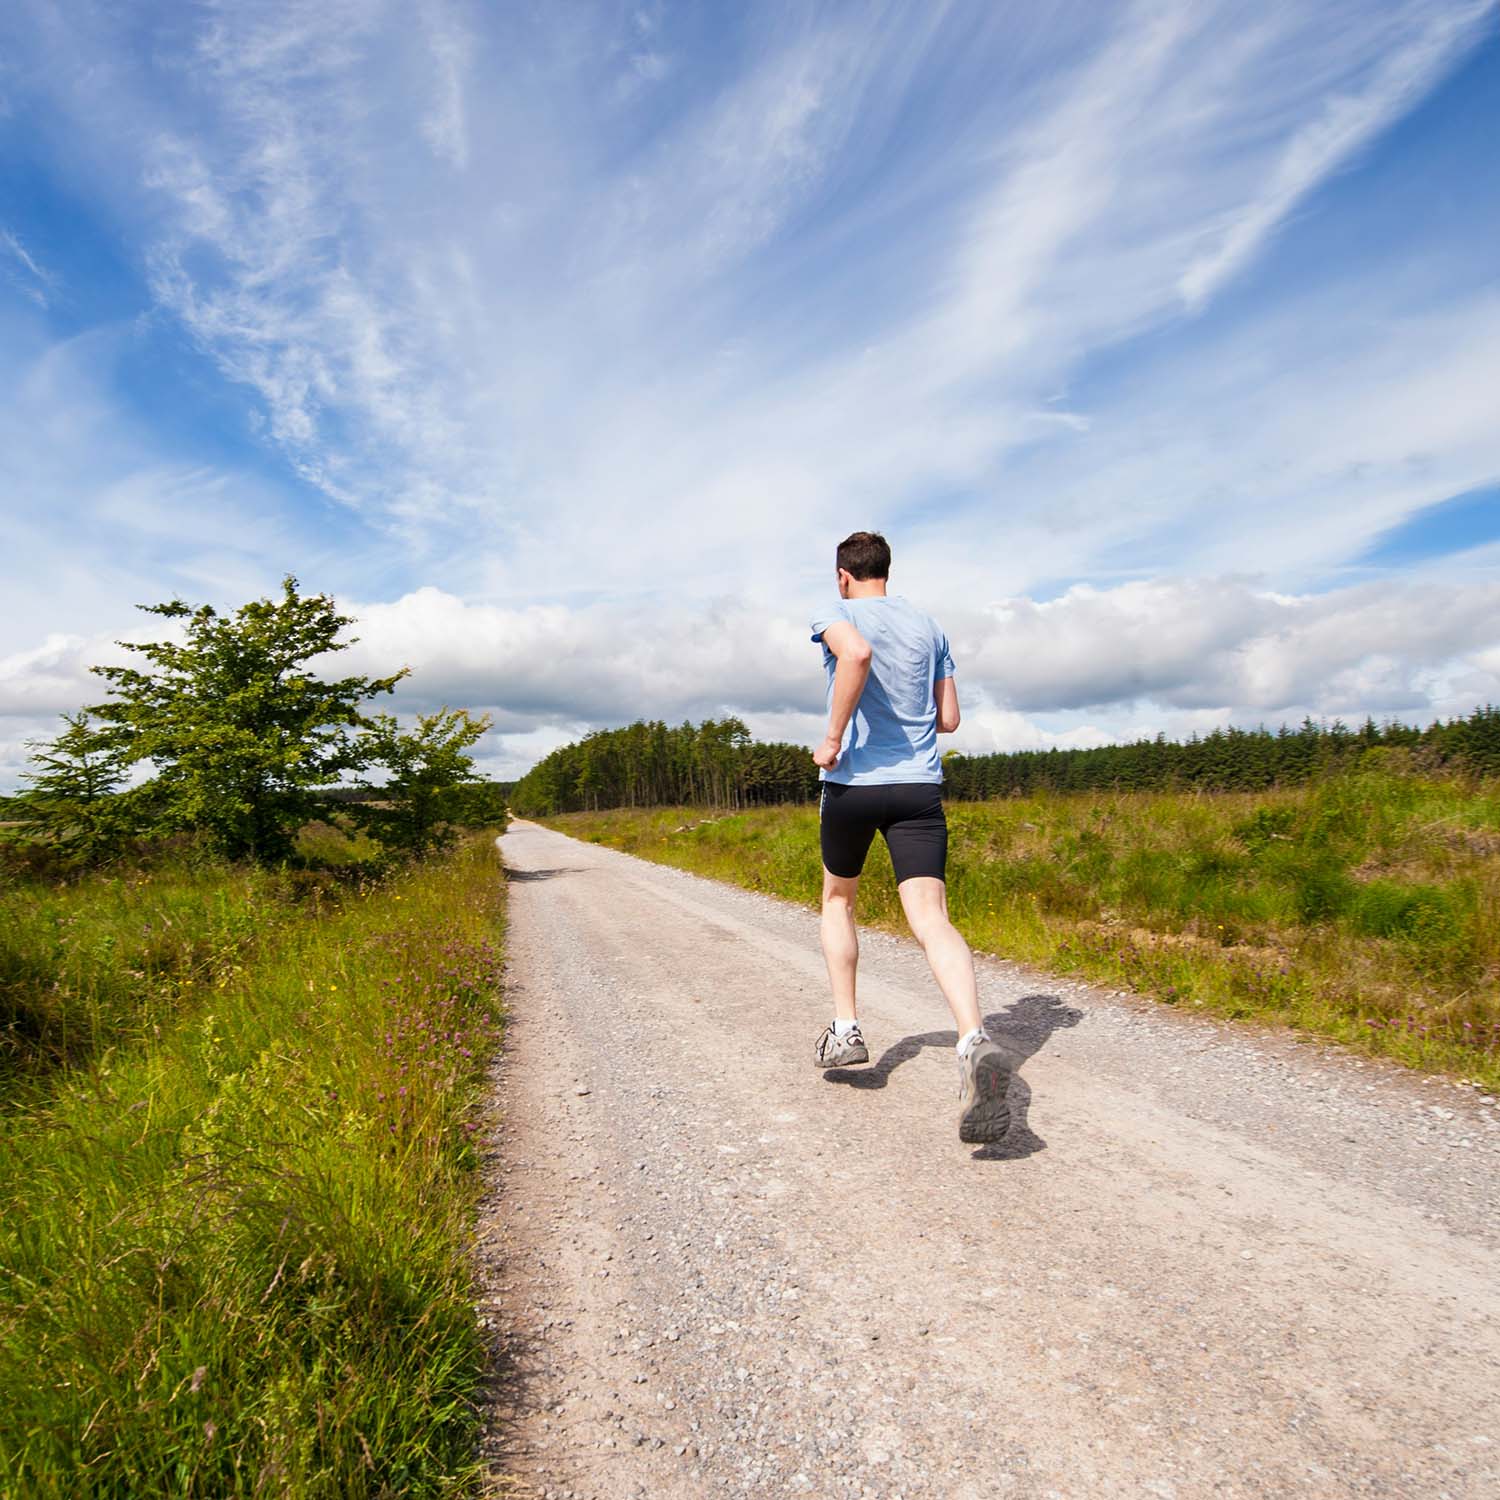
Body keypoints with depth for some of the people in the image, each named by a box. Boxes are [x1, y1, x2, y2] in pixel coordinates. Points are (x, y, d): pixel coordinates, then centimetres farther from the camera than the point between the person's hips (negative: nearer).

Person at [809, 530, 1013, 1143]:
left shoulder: (836, 615, 1)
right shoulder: (928, 627, 16)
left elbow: (856, 654, -25)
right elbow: (948, 719, 15)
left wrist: (833, 737, -17)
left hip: (852, 782, -2)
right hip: (920, 786, 3)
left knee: (838, 897, 21)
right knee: (931, 917, -9)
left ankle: (845, 1028, 20)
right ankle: (974, 1040, -31)